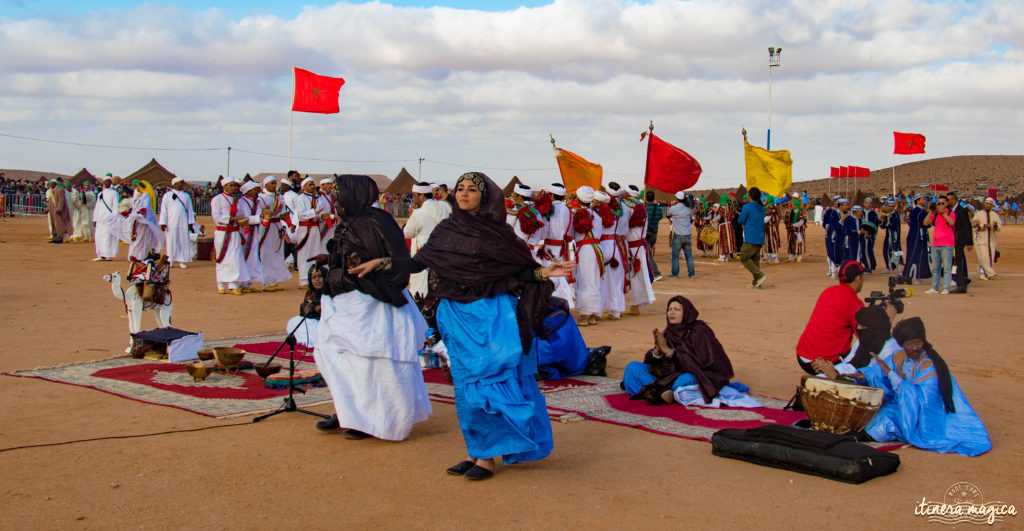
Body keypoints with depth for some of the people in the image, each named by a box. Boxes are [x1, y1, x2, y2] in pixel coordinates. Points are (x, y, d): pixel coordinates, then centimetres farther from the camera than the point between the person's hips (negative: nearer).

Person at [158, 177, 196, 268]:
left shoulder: (186, 195, 12)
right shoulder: (167, 195, 2)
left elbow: (190, 209, 14)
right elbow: (163, 210, 1)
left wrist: (190, 222, 6)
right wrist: (163, 223, -5)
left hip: (183, 222, 3)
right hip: (171, 223, -3)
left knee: (184, 241, 0)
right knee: (172, 242, -1)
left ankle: (182, 261, 7)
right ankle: (170, 261, 7)